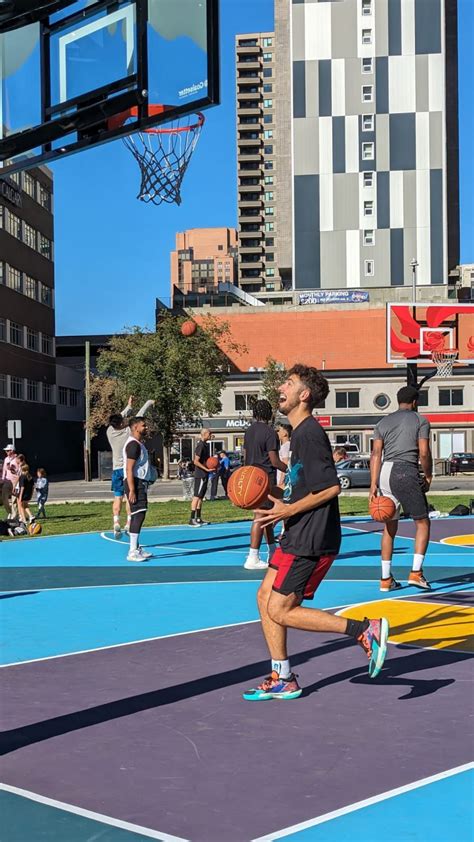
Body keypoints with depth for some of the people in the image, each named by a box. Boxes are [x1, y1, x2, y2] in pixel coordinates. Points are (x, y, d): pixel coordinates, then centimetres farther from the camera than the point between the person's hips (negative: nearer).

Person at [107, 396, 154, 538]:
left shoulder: (110, 432, -4)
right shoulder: (128, 432, -13)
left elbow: (120, 418, 13)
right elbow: (139, 416, -2)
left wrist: (129, 406, 23)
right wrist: (149, 403, 11)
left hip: (116, 469, 3)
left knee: (118, 497, 5)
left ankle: (116, 522, -10)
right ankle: (129, 523, -2)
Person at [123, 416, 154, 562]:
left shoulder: (139, 444, 17)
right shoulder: (133, 444, -15)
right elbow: (129, 469, -21)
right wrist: (132, 490, -25)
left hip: (140, 483, 11)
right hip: (135, 483, -11)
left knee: (137, 516, 14)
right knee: (138, 515, -13)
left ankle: (136, 549, 21)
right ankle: (132, 552, -14)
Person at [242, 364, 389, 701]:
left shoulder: (310, 433, -16)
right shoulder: (301, 433, 15)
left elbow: (331, 487, -22)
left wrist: (289, 510, -20)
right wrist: (277, 498, 11)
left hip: (312, 540, -10)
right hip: (299, 536, 10)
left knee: (281, 611, -7)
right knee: (266, 598, 11)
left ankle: (367, 630, -6)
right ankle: (282, 680, 19)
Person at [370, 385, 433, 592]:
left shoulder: (383, 422, 16)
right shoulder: (420, 420, 5)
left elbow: (376, 454, 6)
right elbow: (424, 453, -6)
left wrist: (373, 485, 1)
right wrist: (428, 476, 9)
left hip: (385, 473, 5)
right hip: (406, 472, -5)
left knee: (390, 526, 13)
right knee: (422, 522, 7)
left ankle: (386, 579, 15)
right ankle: (416, 572, -4)